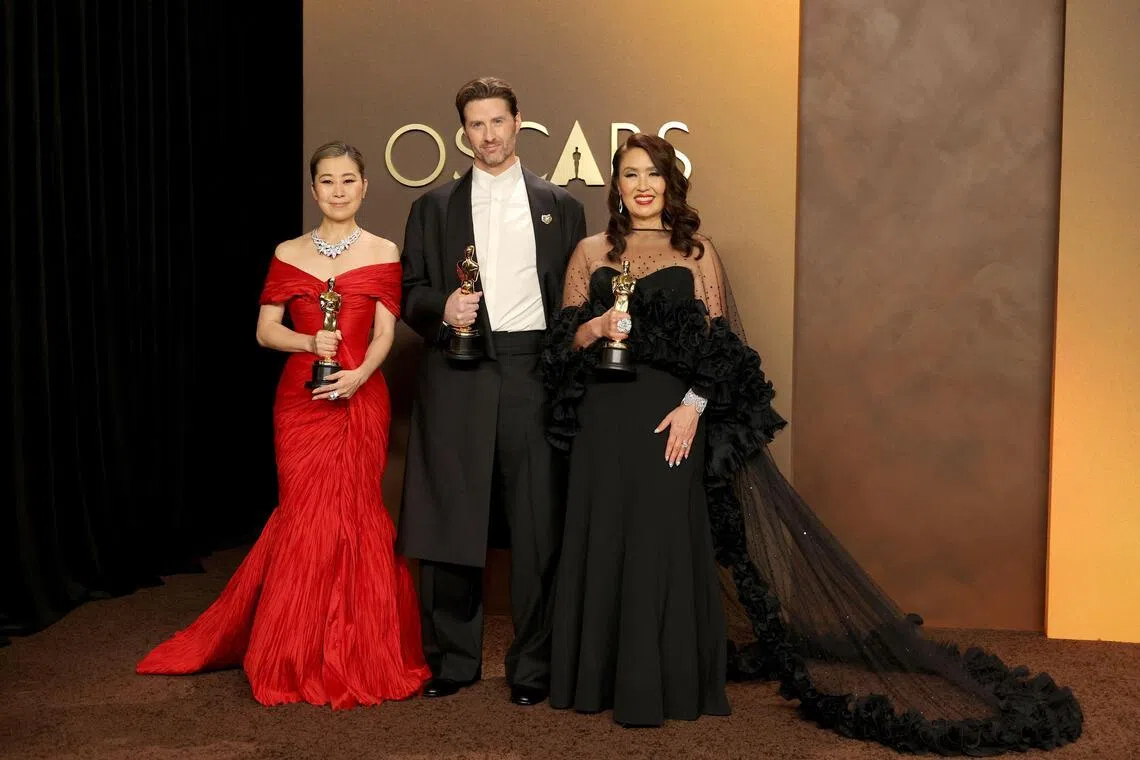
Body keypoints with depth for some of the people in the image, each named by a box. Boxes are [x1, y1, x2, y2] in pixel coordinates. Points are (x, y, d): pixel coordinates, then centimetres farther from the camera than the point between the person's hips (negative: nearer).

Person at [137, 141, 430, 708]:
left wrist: (358, 374, -20)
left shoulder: (383, 254, 4)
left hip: (359, 399, -1)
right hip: (300, 400, 1)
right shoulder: (288, 255, 8)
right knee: (306, 514, 1)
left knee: (355, 513, 1)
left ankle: (355, 653, 16)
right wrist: (310, 343, -14)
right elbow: (266, 330, 5)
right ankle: (300, 657, 16)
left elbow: (384, 334, -2)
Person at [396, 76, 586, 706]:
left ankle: (532, 665, 13)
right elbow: (410, 293, 11)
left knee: (537, 524, 1)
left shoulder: (560, 206, 12)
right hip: (456, 376, 1)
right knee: (448, 523, 2)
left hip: (533, 374, 0)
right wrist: (443, 308, -10)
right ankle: (453, 659, 16)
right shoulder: (433, 208, 13)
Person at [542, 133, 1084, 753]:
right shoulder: (591, 253, 10)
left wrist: (693, 404, -13)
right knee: (603, 536, 5)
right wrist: (594, 329, -14)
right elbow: (561, 341, 7)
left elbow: (717, 343, 0)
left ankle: (661, 684, 10)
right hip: (605, 415, 2)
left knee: (665, 540, -1)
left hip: (672, 414, -2)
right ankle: (596, 676, 18)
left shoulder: (695, 252, 5)